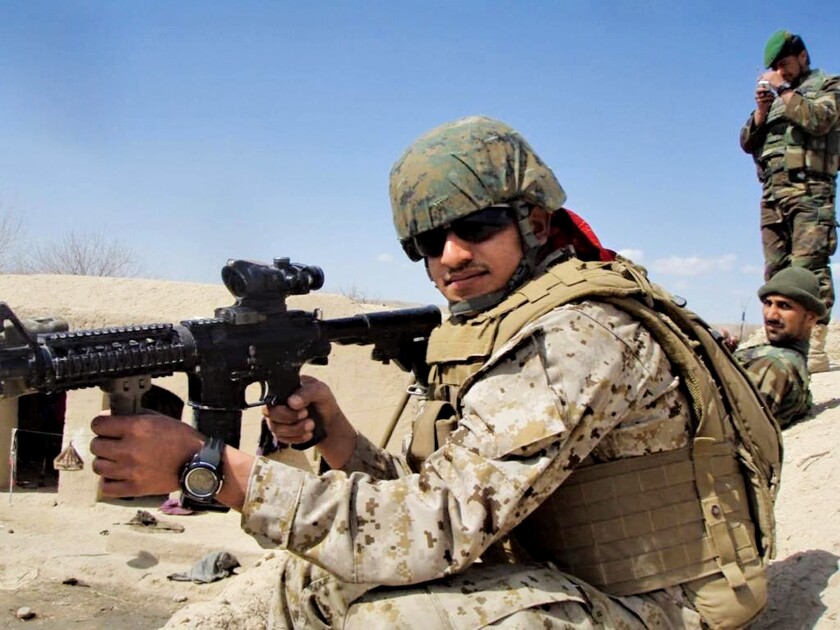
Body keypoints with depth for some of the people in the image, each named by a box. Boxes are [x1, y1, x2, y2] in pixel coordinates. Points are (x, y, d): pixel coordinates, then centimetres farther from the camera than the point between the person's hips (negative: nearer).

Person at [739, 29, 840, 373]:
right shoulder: (776, 99, 27)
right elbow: (748, 142, 18)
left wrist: (783, 89, -4)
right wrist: (761, 108, 3)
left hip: (809, 191, -6)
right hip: (772, 193, 6)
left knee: (808, 267, -18)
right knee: (776, 273, 0)